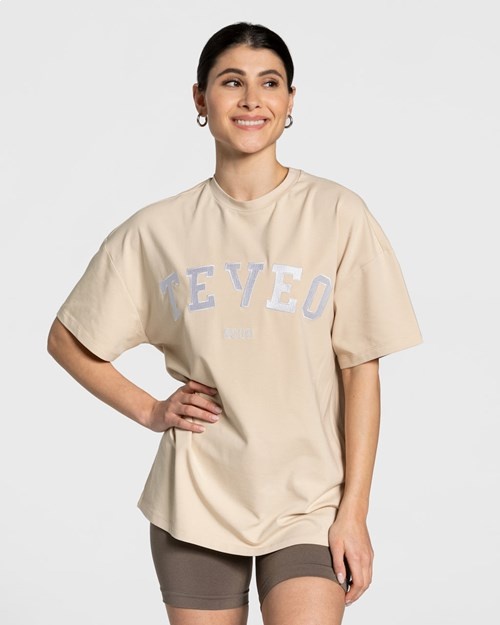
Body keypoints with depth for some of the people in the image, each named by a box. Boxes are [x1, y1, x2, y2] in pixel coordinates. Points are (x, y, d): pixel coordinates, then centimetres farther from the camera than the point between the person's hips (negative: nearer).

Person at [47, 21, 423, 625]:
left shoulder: (337, 213, -3)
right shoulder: (157, 229, 2)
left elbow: (360, 369, -3)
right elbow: (66, 339, 13)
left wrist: (354, 511, -6)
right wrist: (149, 410, 2)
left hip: (307, 500, -2)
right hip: (195, 500, 2)